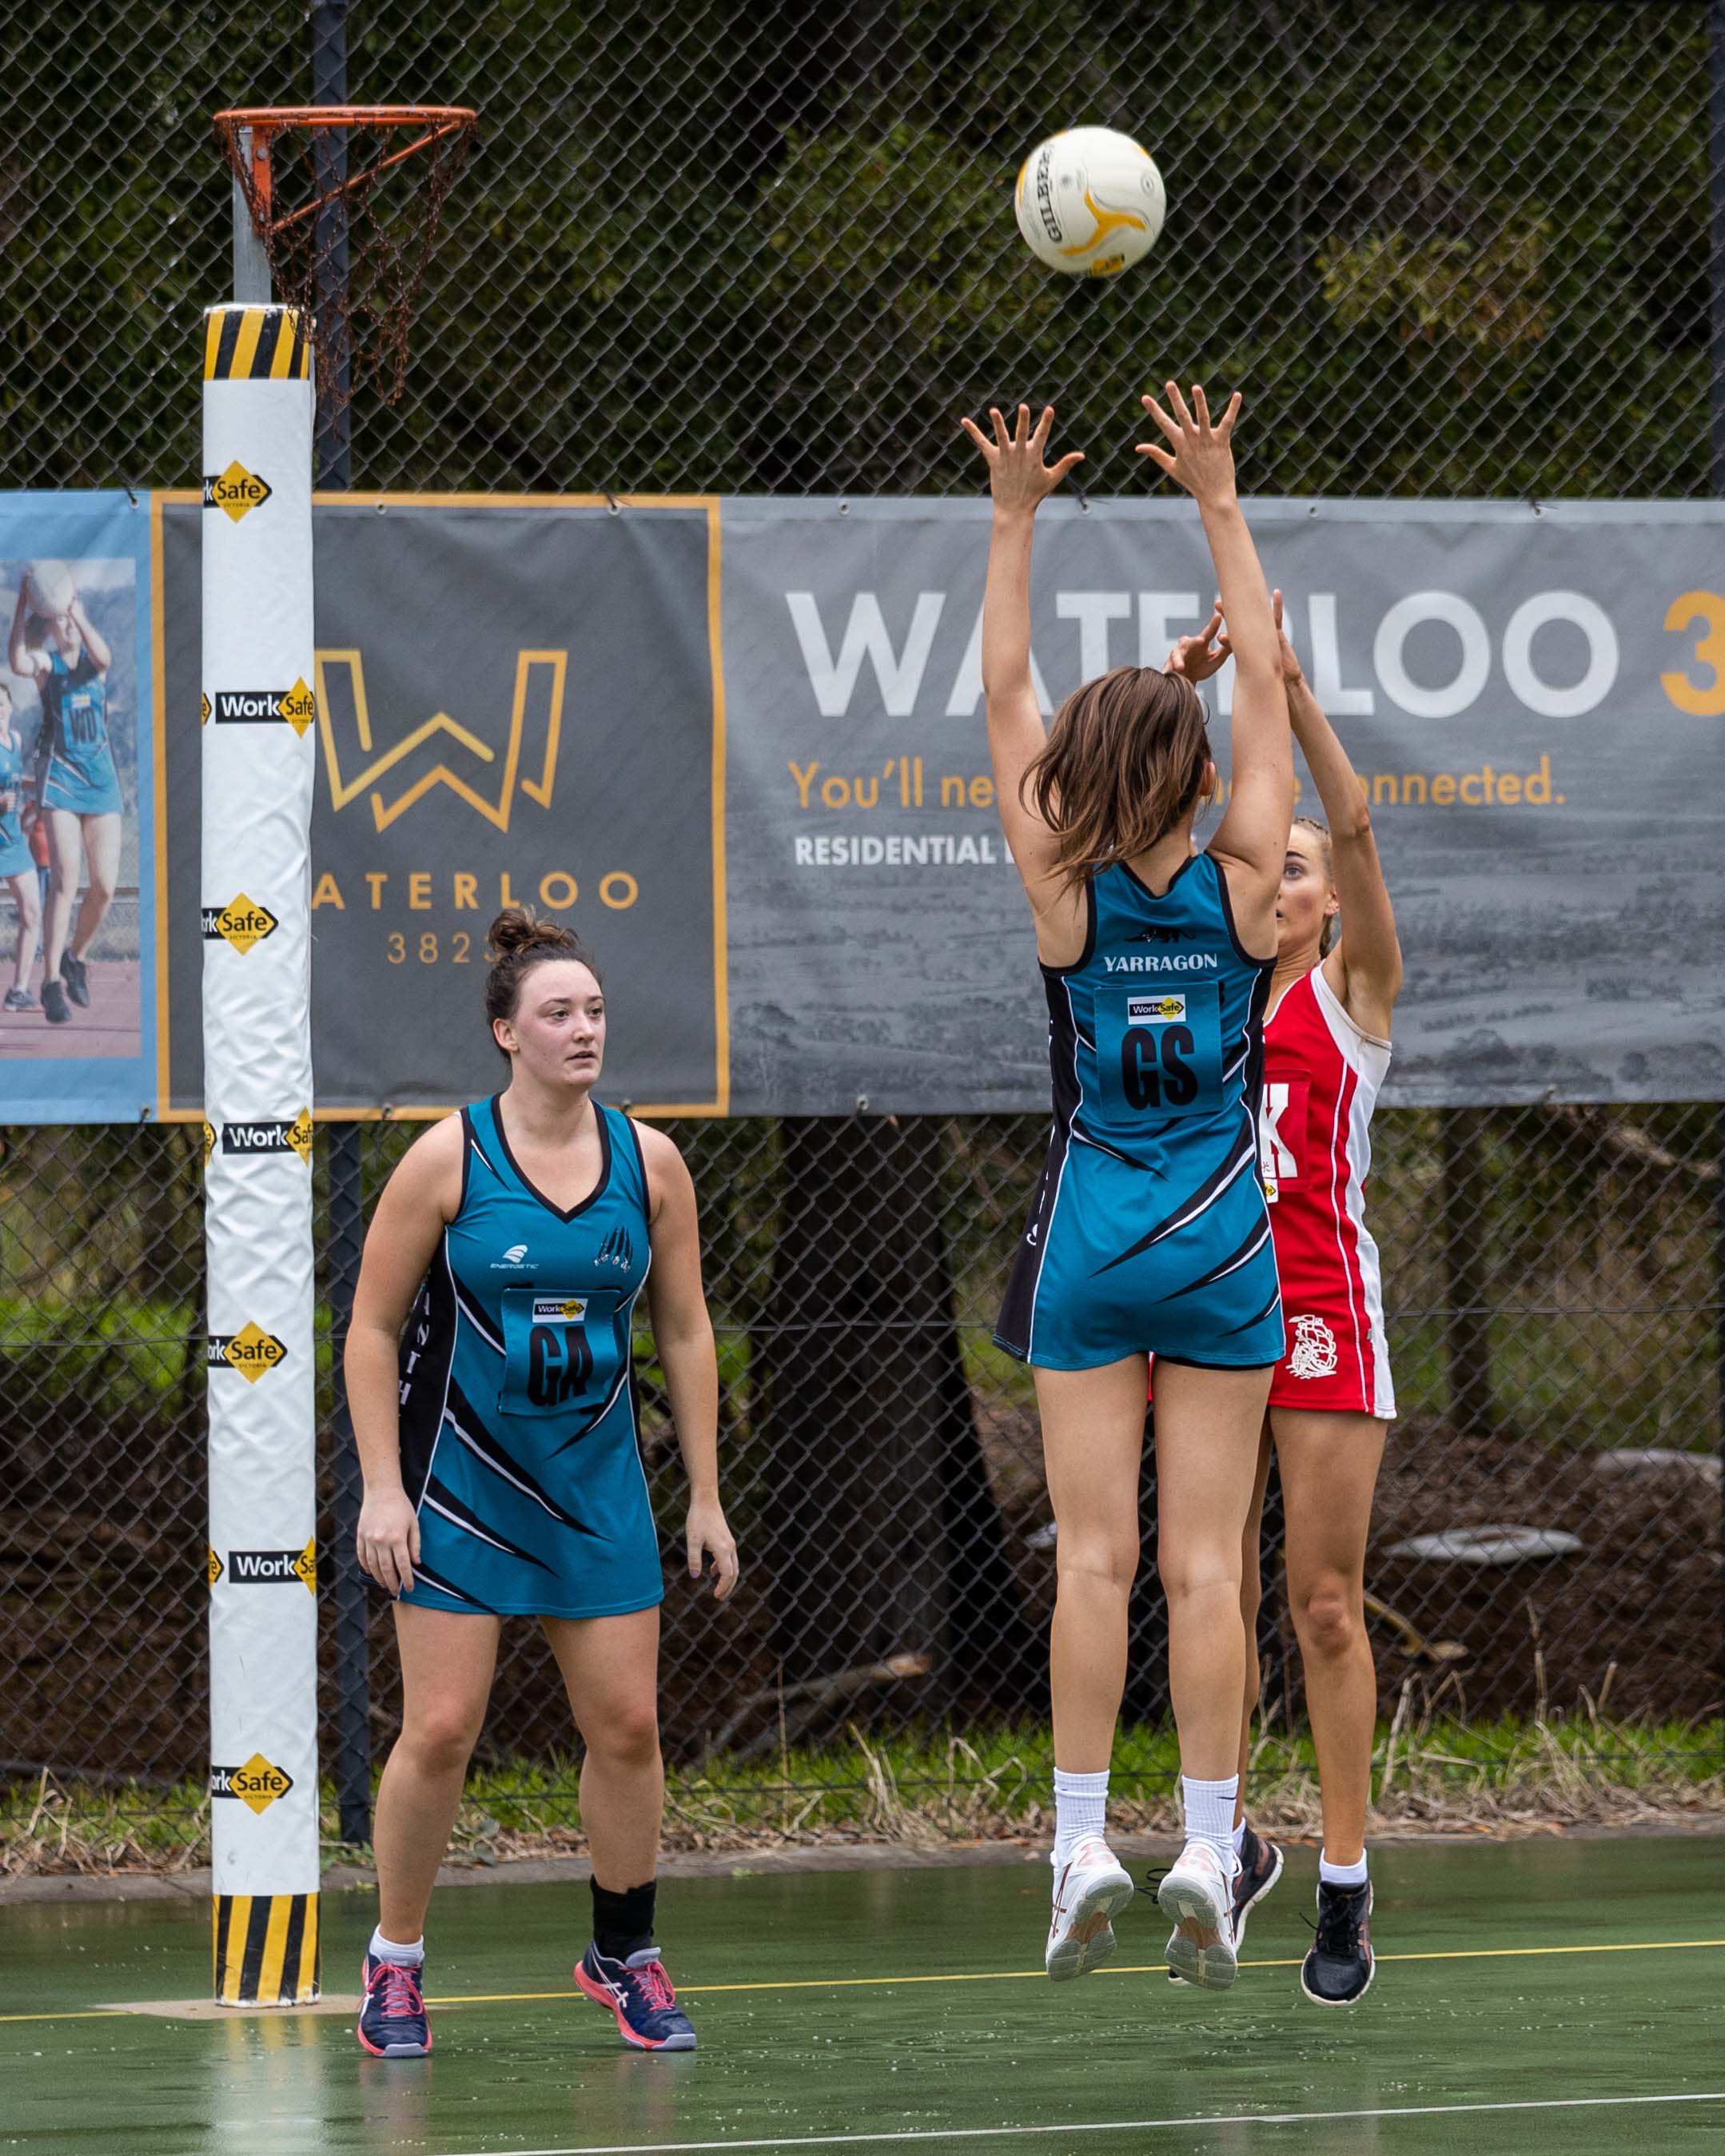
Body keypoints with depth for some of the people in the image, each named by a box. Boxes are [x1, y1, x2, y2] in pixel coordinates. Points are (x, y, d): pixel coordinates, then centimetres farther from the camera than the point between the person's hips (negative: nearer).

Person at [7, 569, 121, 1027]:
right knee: (65, 880, -15)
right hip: (59, 776, -3)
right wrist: (22, 607, -28)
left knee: (104, 886, 0)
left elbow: (104, 655, -20)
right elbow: (18, 663, -25)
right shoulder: (46, 662, -1)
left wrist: (75, 608, -32)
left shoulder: (94, 659, 5)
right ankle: (52, 982, -14)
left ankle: (77, 956, 26)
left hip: (100, 776, 3)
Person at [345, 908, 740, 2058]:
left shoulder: (649, 1162, 0)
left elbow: (687, 1334, 8)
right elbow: (372, 1329, -4)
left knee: (627, 1725, 1)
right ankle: (396, 1962, 8)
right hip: (458, 1481, -3)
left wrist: (707, 1499, 5)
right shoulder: (447, 1158, -9)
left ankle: (626, 1954, 18)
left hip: (596, 1481, 3)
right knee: (441, 1733, -8)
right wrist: (383, 1488, -11)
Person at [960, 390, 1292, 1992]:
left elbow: (1005, 703, -1)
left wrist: (1015, 521, 2)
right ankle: (1206, 1852, -4)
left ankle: (1082, 1846, -4)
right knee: (1203, 1562, 0)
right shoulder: (1241, 891, -6)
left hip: (1092, 1243, -1)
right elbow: (1265, 685, 2)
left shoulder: (1069, 898, -8)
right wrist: (1220, 506, 5)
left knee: (1093, 1557, 1)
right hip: (1225, 1244, 1)